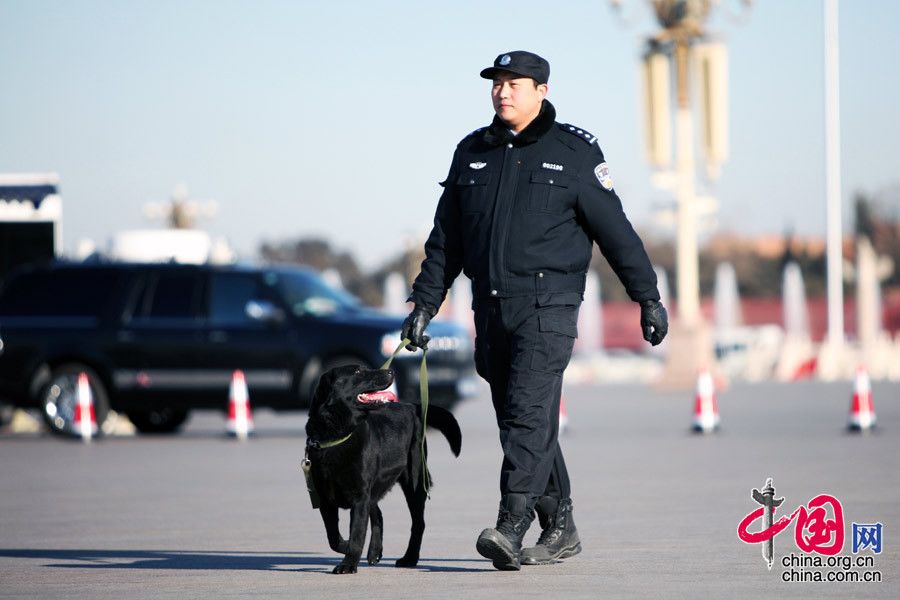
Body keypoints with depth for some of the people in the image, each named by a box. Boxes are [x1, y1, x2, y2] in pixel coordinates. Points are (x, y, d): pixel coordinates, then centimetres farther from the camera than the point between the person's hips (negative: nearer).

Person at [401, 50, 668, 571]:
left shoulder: (574, 152, 0)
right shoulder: (472, 153, 13)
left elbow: (615, 230, 2)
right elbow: (445, 239, 17)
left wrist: (648, 298, 3)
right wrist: (424, 304, 11)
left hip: (548, 307, -5)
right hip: (491, 309, 5)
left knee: (528, 412, -17)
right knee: (524, 424, 8)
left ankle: (510, 528, -24)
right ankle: (560, 529, 18)